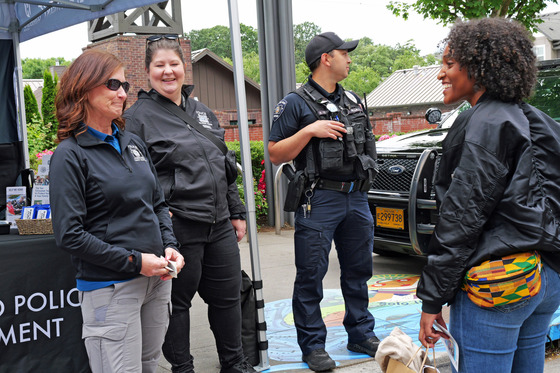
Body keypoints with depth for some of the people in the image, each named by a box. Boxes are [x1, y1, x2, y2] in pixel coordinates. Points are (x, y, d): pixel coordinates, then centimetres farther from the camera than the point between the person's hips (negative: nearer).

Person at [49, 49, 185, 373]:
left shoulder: (133, 143, 10)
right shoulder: (70, 154, -9)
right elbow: (70, 235, -14)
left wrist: (170, 246, 0)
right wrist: (134, 261, -16)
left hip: (157, 280, 7)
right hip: (110, 288, -6)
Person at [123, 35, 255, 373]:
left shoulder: (203, 113, 16)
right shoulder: (137, 117, -5)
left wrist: (236, 212, 18)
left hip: (219, 224, 7)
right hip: (177, 227, -6)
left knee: (228, 295, 15)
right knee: (177, 301, 5)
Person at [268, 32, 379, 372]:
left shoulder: (354, 101, 15)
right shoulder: (296, 103, -5)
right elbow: (275, 154, -9)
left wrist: (368, 172, 13)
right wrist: (309, 130, -17)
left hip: (357, 197, 7)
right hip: (319, 201, -6)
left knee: (359, 270, 14)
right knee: (311, 276, 0)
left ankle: (362, 334, 28)